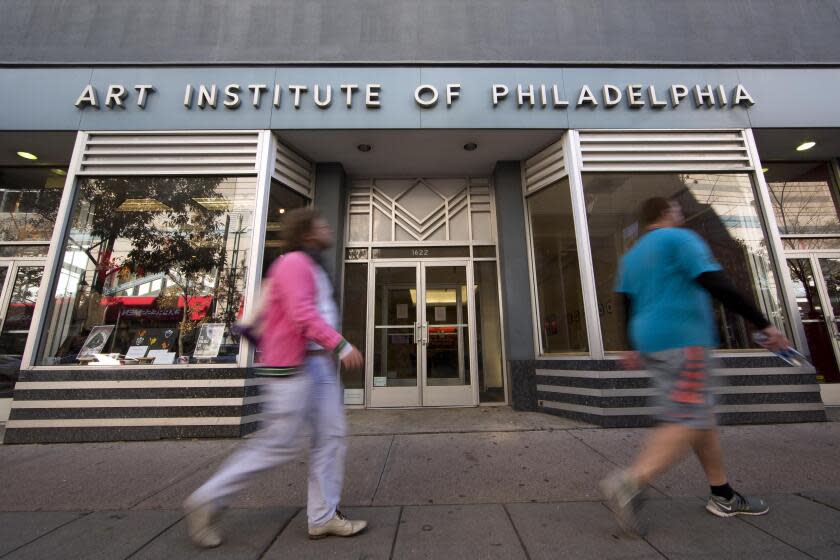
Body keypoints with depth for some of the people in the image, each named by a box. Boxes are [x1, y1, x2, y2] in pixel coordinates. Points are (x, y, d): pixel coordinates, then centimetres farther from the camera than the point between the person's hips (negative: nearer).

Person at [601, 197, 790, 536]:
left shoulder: (631, 256, 19)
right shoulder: (679, 238, -2)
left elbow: (626, 303, 18)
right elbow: (717, 286, -13)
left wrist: (634, 349, 22)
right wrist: (763, 325, -8)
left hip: (651, 342, 8)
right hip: (681, 340, -8)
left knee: (702, 416, 17)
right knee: (688, 422, -9)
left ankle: (722, 496, 27)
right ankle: (630, 483, -17)